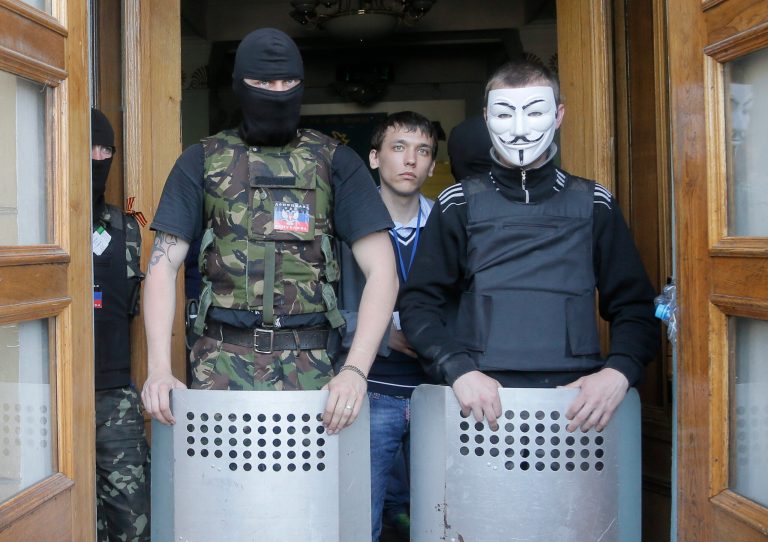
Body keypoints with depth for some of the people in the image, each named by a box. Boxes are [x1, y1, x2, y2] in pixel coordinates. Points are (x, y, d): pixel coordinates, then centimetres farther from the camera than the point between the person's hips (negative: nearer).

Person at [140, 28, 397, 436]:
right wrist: (159, 369, -11)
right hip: (222, 363, 1)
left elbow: (381, 272, -3)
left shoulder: (336, 163, 4)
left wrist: (355, 369, -16)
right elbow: (163, 265, 3)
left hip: (309, 366, 0)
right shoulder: (202, 162, 8)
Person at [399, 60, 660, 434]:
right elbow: (418, 304, 6)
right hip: (481, 402, 0)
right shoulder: (459, 204, 9)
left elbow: (634, 307, 12)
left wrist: (618, 372, -8)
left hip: (576, 402, 1)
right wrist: (460, 371, -10)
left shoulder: (594, 204, 12)